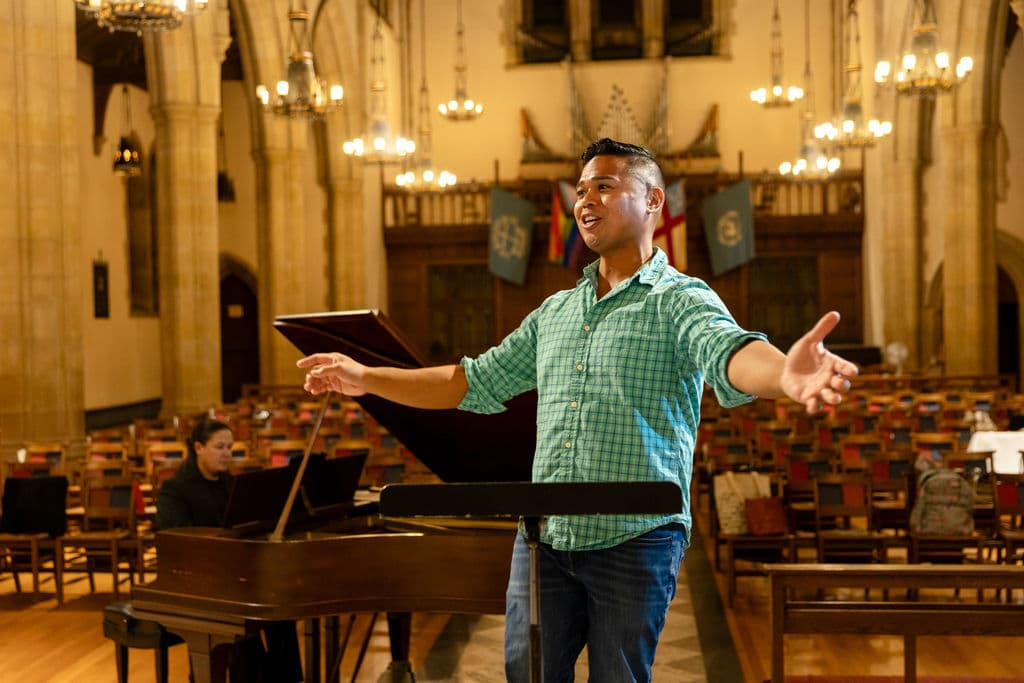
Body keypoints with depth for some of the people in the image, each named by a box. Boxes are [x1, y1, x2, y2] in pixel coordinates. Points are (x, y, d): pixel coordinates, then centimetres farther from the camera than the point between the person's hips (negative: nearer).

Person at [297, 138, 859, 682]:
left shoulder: (680, 300, -4)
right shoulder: (554, 312, 17)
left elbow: (729, 355, -25)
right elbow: (475, 383, 20)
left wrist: (785, 375, -50)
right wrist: (367, 378, 15)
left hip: (634, 542, -5)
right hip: (544, 539, 5)